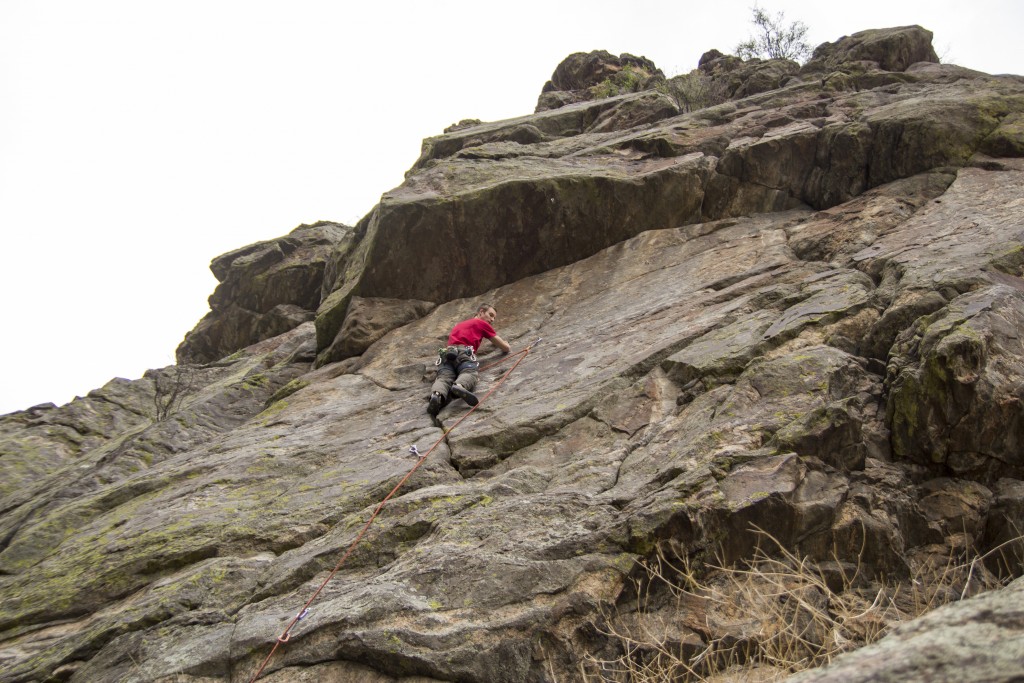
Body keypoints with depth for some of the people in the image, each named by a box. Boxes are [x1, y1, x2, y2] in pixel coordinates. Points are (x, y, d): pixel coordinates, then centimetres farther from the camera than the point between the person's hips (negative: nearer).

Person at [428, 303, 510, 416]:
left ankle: (437, 394, -55)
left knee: (444, 377, -21)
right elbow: (506, 348, 24)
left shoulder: (459, 325, 42)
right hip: (463, 352, -5)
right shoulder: (482, 323, 24)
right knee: (469, 373, -29)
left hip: (446, 353, 5)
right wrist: (503, 343, 51)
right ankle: (460, 386, -64)